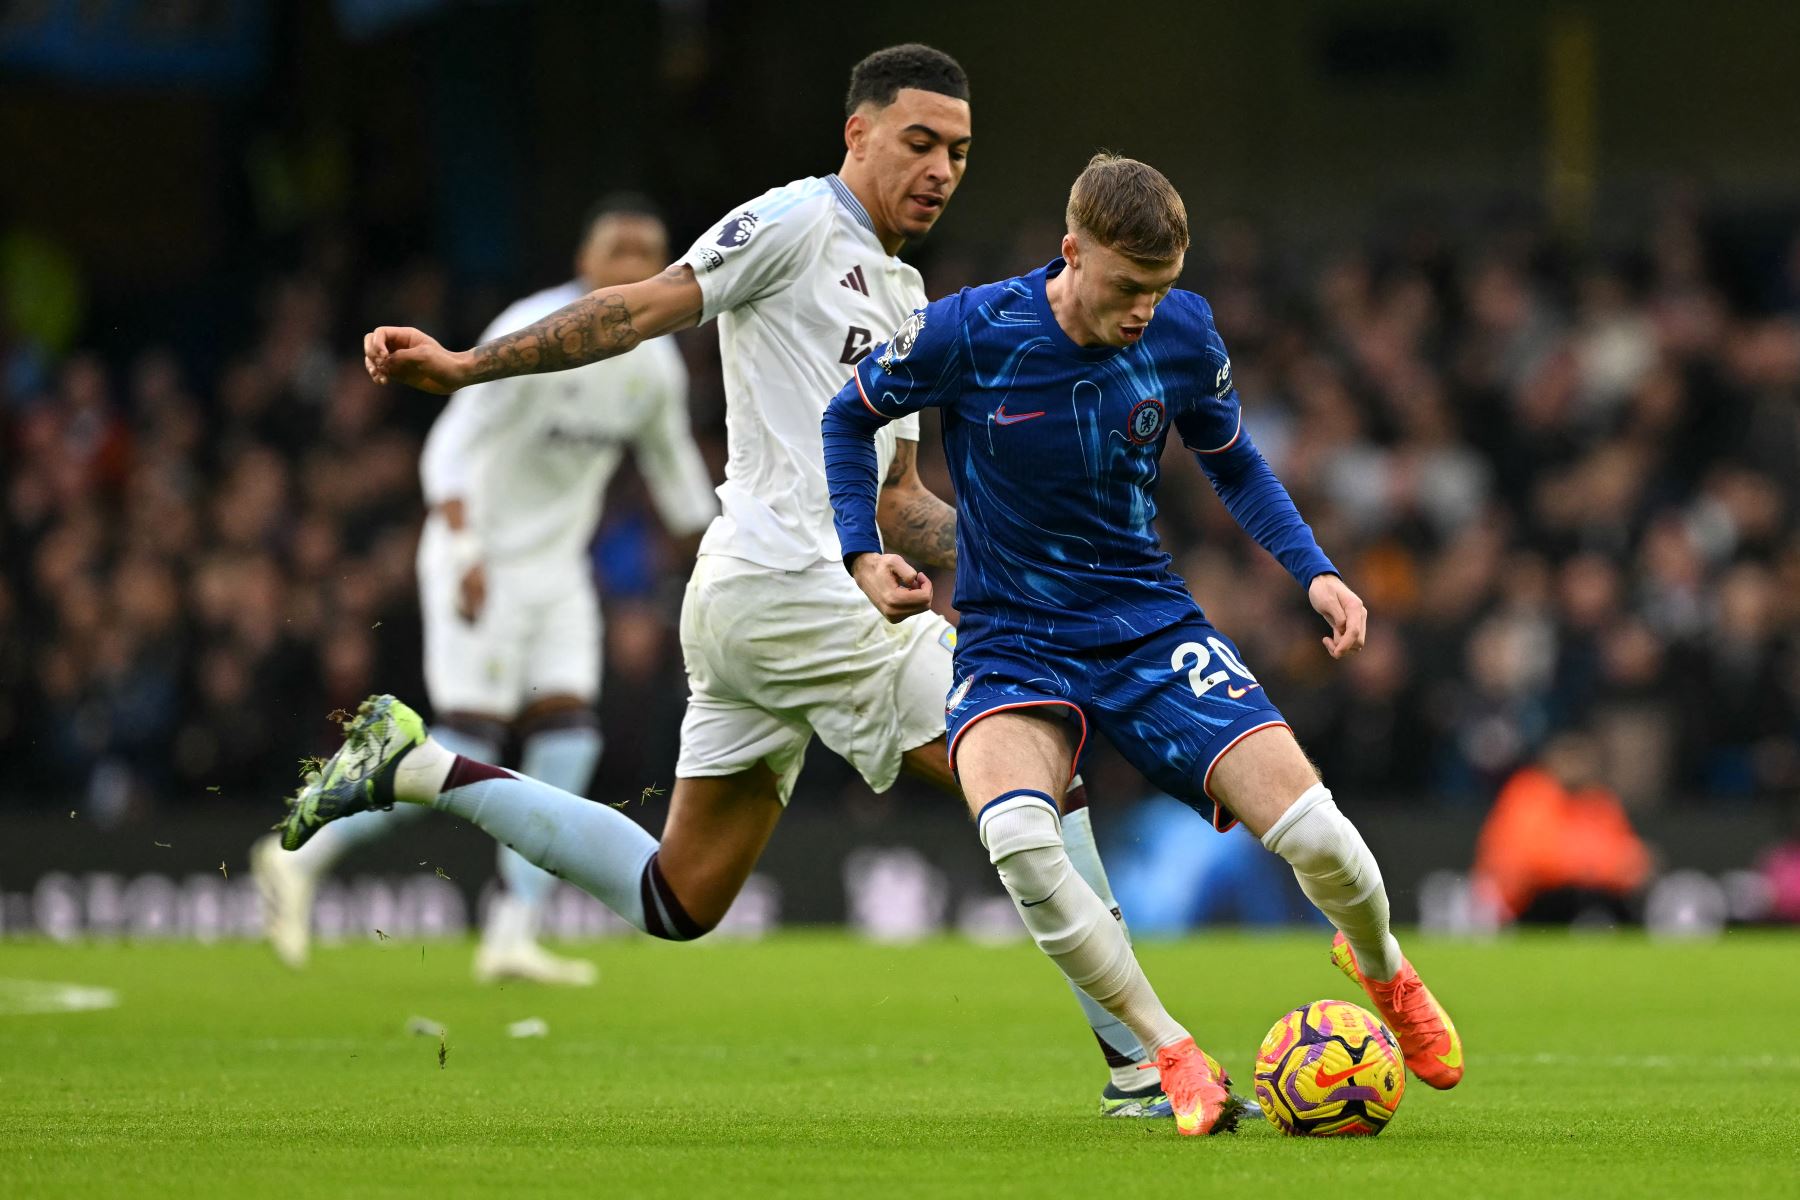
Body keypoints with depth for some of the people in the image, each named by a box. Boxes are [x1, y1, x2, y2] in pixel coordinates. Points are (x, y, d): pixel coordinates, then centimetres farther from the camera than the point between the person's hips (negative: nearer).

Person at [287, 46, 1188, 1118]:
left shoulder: (906, 302, 23)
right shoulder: (797, 223, -4)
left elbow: (894, 500, 24)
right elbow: (643, 310, -11)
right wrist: (466, 365, -20)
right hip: (790, 588, -10)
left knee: (676, 902, 12)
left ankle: (415, 767, 16)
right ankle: (1141, 1069, -8)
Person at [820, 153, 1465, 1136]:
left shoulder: (1183, 334, -6)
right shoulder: (968, 334, -15)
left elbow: (1232, 462, 13)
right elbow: (849, 416, 4)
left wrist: (1313, 571, 0)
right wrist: (862, 552, -7)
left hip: (1150, 627, 2)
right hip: (1010, 641, -2)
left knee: (1313, 833, -16)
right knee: (1016, 835, -35)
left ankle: (1381, 968, 22)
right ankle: (1171, 1055, -16)